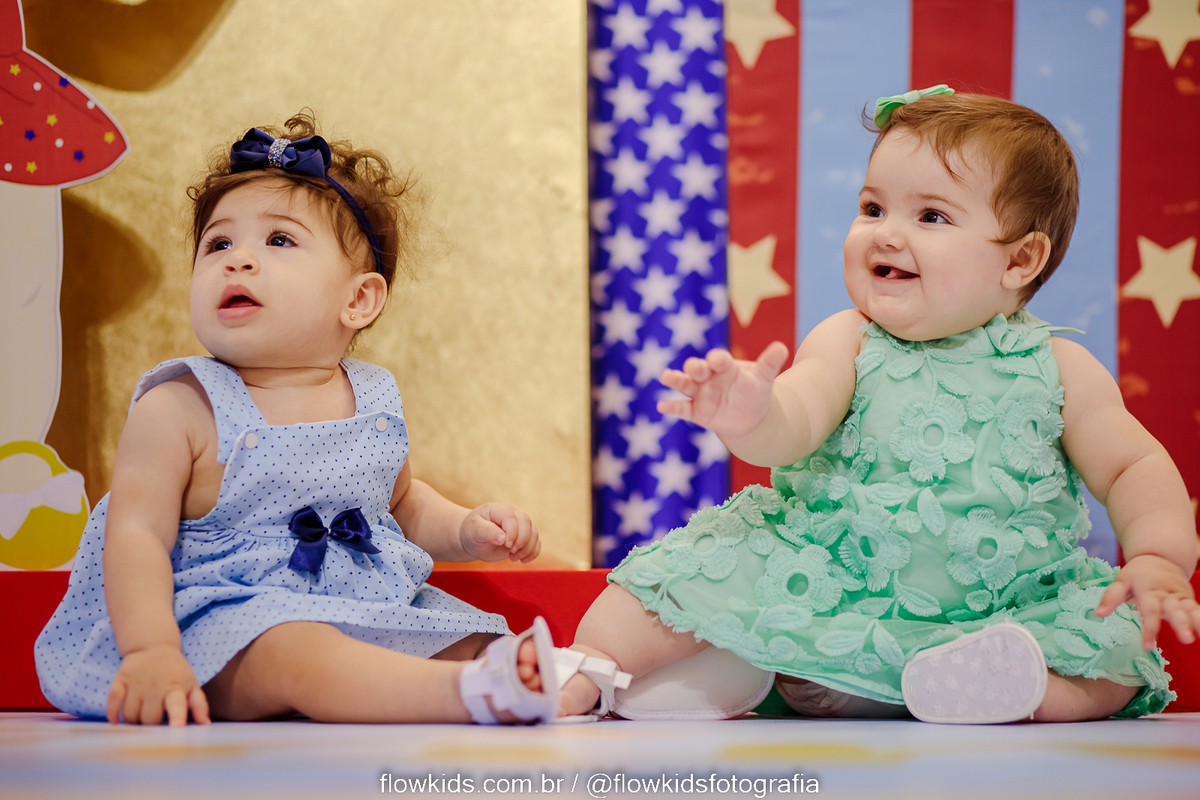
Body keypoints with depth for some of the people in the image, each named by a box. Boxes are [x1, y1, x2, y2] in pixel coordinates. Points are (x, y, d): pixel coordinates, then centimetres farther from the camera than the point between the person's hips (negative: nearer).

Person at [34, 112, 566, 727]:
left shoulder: (374, 403, 11)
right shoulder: (179, 410, -6)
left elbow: (403, 504, 30)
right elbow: (137, 533, -13)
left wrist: (466, 531, 10)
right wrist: (149, 651, -28)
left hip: (372, 616, 7)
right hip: (223, 622, -7)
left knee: (481, 644, -10)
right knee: (294, 652, -37)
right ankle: (474, 695, -53)